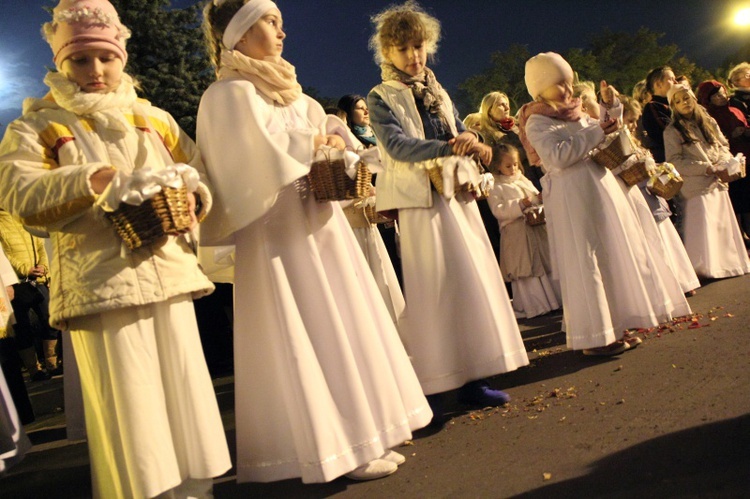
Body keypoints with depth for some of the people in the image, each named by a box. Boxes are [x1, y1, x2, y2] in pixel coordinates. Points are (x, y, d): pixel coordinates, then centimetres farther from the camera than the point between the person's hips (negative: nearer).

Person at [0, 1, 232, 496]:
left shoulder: (153, 118, 17)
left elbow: (200, 172, 17)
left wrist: (191, 196, -6)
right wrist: (84, 182, -22)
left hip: (168, 267, 4)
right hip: (100, 279, -3)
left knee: (183, 380, 8)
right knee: (127, 396, -1)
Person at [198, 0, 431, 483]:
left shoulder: (288, 91, 19)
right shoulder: (230, 94, -6)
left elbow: (332, 134, 16)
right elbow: (261, 159, -19)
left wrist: (334, 143, -6)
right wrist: (315, 145, -6)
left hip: (318, 222, 9)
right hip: (282, 230, -8)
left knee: (342, 324, 10)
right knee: (312, 333, -5)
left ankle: (358, 428, 21)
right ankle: (338, 447, 6)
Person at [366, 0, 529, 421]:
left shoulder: (438, 92, 19)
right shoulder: (381, 98, 0)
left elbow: (462, 133, 14)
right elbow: (396, 145, -16)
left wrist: (476, 146, -10)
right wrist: (447, 147, -31)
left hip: (459, 197, 6)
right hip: (420, 201, -6)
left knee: (475, 283, 5)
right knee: (432, 290, -6)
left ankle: (474, 379, 15)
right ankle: (432, 388, 3)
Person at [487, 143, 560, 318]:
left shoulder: (524, 181, 15)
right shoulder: (497, 188, -3)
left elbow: (536, 197, 18)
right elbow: (498, 210, -15)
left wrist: (541, 198, -5)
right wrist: (519, 205, -22)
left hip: (536, 229, 6)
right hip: (516, 234, -5)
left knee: (545, 264, 10)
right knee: (525, 272, 0)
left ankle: (552, 298, 22)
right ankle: (531, 306, 10)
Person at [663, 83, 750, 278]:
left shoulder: (709, 122, 12)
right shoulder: (672, 131, -4)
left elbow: (723, 146, 15)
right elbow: (674, 161, -11)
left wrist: (724, 162, -8)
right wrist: (706, 168, -16)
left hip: (718, 183, 5)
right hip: (696, 187, -5)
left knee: (724, 226, 12)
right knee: (703, 229, -6)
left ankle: (728, 262, 25)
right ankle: (705, 267, 3)